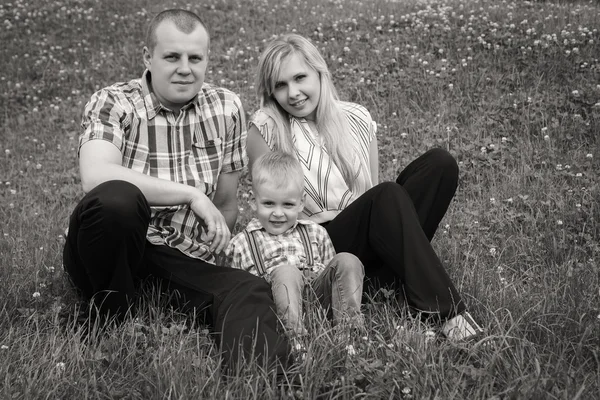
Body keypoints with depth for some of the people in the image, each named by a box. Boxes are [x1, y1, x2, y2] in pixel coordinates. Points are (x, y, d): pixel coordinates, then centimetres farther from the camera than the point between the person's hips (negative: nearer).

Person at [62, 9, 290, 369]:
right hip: (114, 256, -2)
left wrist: (212, 260, 8)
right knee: (116, 197, -34)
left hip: (185, 259, 2)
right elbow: (96, 177, -28)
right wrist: (192, 195, -27)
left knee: (250, 292, -28)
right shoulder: (112, 104, -8)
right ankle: (110, 316, -13)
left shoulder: (227, 108, 5)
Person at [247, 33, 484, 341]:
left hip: (369, 242, 5)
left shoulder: (357, 119, 8)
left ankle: (395, 279, -23)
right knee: (387, 197, -33)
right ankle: (443, 312, -29)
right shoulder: (265, 128, -5)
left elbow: (372, 190, 11)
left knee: (440, 162, -14)